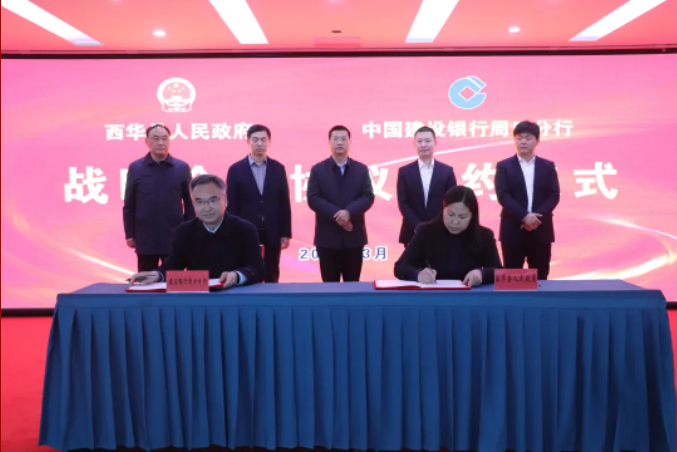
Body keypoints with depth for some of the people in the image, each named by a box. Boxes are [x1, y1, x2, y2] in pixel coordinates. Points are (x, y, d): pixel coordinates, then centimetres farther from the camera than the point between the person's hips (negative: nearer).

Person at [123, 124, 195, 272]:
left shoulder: (182, 168, 1)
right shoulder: (135, 168, 2)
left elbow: (189, 203, 4)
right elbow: (129, 205, 5)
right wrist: (129, 234, 2)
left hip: (175, 239, 0)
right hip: (145, 240, 0)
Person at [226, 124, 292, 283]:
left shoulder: (278, 168, 5)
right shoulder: (236, 169, 0)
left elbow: (284, 203, 5)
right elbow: (231, 205, -1)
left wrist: (286, 233, 1)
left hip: (272, 234, 2)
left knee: (271, 279, 9)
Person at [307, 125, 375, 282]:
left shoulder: (361, 169, 8)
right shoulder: (318, 170, 4)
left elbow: (368, 197, -2)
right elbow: (313, 199, -6)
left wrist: (349, 212, -19)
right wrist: (336, 215, -18)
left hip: (354, 236, 1)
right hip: (327, 236, -1)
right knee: (330, 284, 5)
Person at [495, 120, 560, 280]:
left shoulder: (548, 166, 10)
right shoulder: (504, 166, 4)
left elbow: (554, 195, 1)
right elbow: (503, 196, -7)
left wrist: (537, 216, -15)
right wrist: (524, 217, -17)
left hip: (541, 229, 2)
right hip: (513, 229, -2)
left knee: (539, 277, 6)